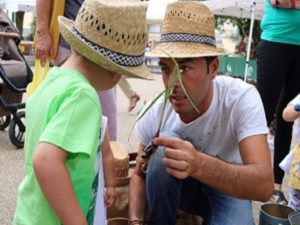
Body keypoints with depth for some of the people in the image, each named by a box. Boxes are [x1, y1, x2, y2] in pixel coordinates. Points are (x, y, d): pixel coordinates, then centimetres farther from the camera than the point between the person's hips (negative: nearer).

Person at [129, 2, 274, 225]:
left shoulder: (242, 98, -29)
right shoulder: (158, 113, -21)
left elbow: (264, 186, -38)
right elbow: (140, 174, -5)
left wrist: (199, 164, -56)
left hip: (228, 190, -1)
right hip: (173, 186, 2)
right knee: (163, 148, -30)